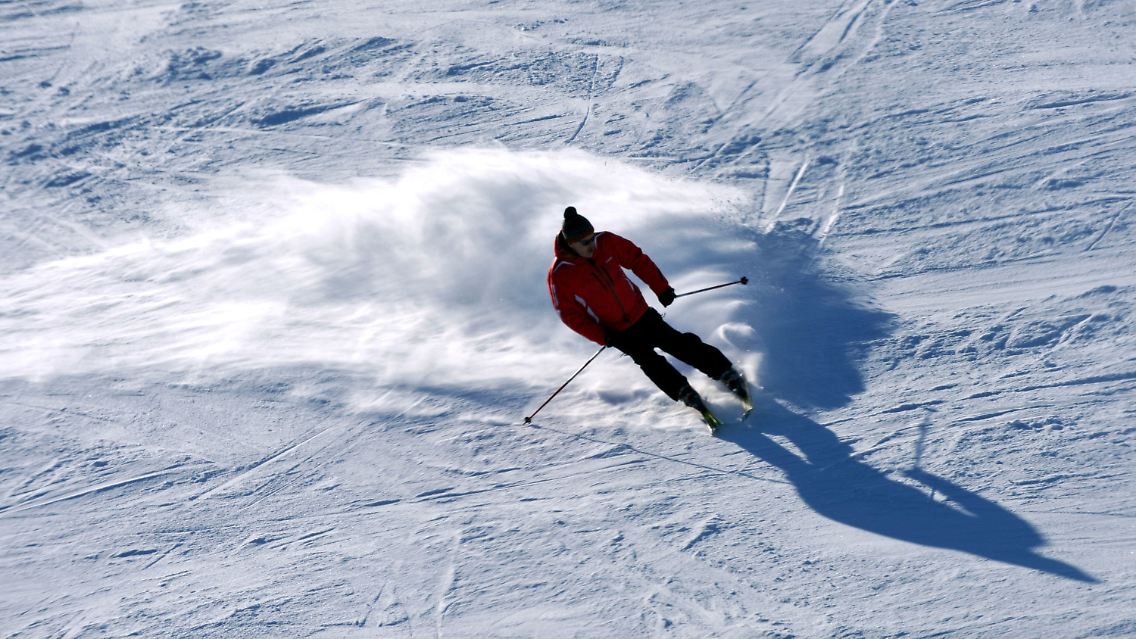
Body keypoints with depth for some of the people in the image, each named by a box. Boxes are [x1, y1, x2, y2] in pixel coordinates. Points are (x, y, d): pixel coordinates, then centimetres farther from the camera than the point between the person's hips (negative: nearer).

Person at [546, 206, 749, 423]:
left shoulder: (606, 242, -11)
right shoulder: (560, 275, -20)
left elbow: (638, 259, 3)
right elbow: (569, 313, -12)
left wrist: (661, 288, -2)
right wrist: (602, 337, -17)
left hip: (640, 314, 3)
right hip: (617, 333, -3)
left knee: (680, 344, -1)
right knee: (650, 362, -14)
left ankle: (727, 374, 3)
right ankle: (688, 395, -10)